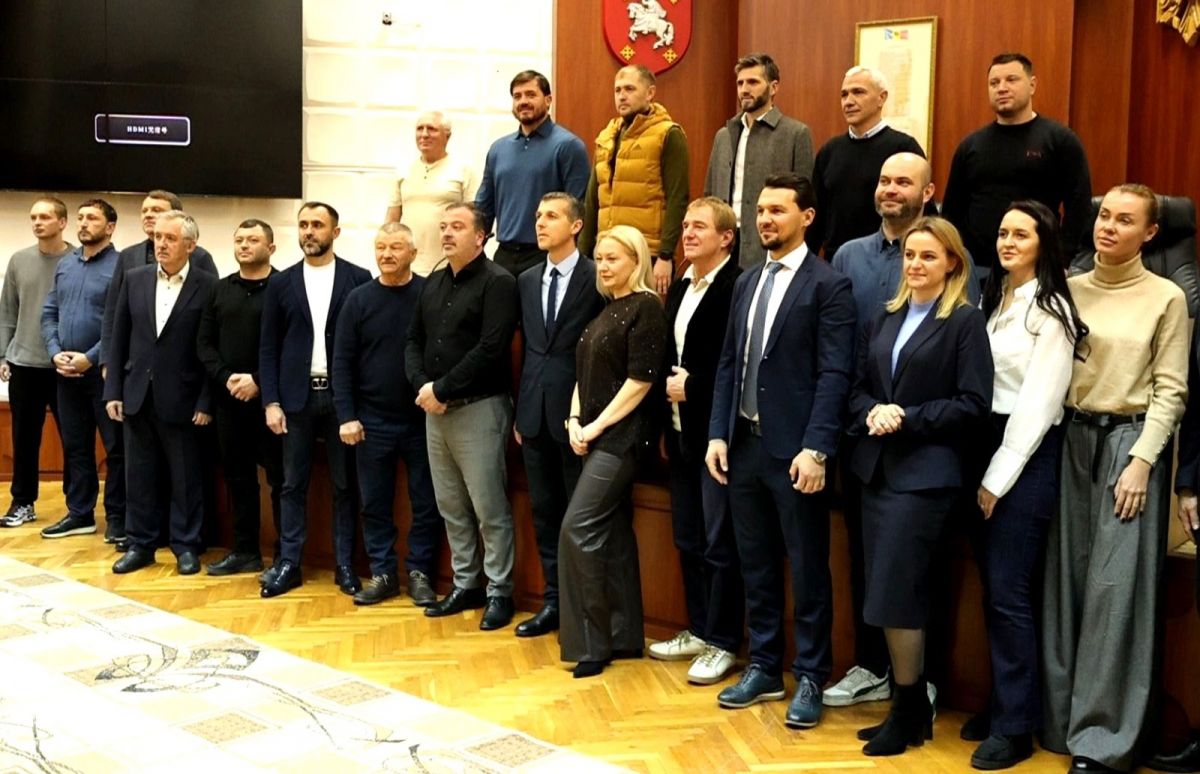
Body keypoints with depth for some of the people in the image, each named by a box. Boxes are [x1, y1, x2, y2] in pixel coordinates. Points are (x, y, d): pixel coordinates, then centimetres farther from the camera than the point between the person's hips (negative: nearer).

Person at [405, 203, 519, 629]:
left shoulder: (497, 282, -9)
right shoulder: (433, 284, 14)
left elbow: (491, 349, -19)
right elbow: (414, 341, 14)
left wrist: (441, 389, -15)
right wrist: (422, 387, -5)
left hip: (479, 408, -7)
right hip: (435, 409, 7)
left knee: (489, 507, -2)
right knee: (451, 506, 12)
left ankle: (499, 591, 8)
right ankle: (465, 585, 23)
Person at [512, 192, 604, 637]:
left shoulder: (597, 279, -6)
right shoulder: (527, 281, 12)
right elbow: (526, 347, 14)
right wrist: (519, 409, 10)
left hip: (577, 412, -6)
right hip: (535, 413, 6)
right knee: (544, 511, 11)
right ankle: (553, 601, 20)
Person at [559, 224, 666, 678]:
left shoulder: (646, 308, -9)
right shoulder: (605, 309, 17)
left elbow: (640, 379, -16)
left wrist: (597, 426, -14)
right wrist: (575, 420, 2)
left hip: (621, 435, -9)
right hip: (593, 436, 9)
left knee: (578, 529, -12)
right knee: (613, 533, 10)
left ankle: (589, 642, -4)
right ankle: (624, 636, 17)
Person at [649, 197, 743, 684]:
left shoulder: (738, 288, -13)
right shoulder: (679, 288, 15)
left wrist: (692, 384, -13)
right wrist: (669, 386, 6)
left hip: (717, 432, -9)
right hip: (681, 430, 9)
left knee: (719, 542, -1)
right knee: (688, 538, 15)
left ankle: (722, 644, 10)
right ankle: (698, 630, 27)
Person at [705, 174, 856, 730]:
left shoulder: (828, 286, -7)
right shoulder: (747, 283, 15)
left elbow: (833, 374, -13)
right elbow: (728, 364, 14)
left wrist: (815, 449, -20)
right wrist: (718, 434, 6)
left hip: (794, 450, -6)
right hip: (744, 444, 7)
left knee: (807, 570, 4)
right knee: (756, 565, 14)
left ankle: (809, 678, 15)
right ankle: (763, 668, 26)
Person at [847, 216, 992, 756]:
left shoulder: (965, 321, -4)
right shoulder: (884, 319, 14)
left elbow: (973, 404, -9)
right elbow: (859, 387, 13)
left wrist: (908, 419, -14)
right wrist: (872, 412, -7)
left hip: (925, 473, -6)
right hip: (876, 466, 6)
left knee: (893, 593, -6)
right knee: (897, 592, 10)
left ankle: (908, 710, 10)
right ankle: (911, 705, 21)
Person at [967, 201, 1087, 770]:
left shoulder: (1051, 310, -7)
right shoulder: (992, 299, 13)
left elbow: (1038, 402, -12)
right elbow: (977, 386, 10)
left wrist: (999, 478, -12)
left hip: (1028, 454, -7)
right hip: (986, 444, 7)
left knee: (1008, 593, -4)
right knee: (991, 589, 11)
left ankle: (1016, 726, 5)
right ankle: (999, 704, 23)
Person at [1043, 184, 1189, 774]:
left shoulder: (1167, 299, -2)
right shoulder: (1070, 289, 8)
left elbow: (1170, 389, -4)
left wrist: (1141, 461, -11)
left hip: (1130, 440, -3)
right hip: (1070, 438, 4)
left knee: (1116, 587, -4)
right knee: (1064, 579, 6)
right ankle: (1060, 718, 17)